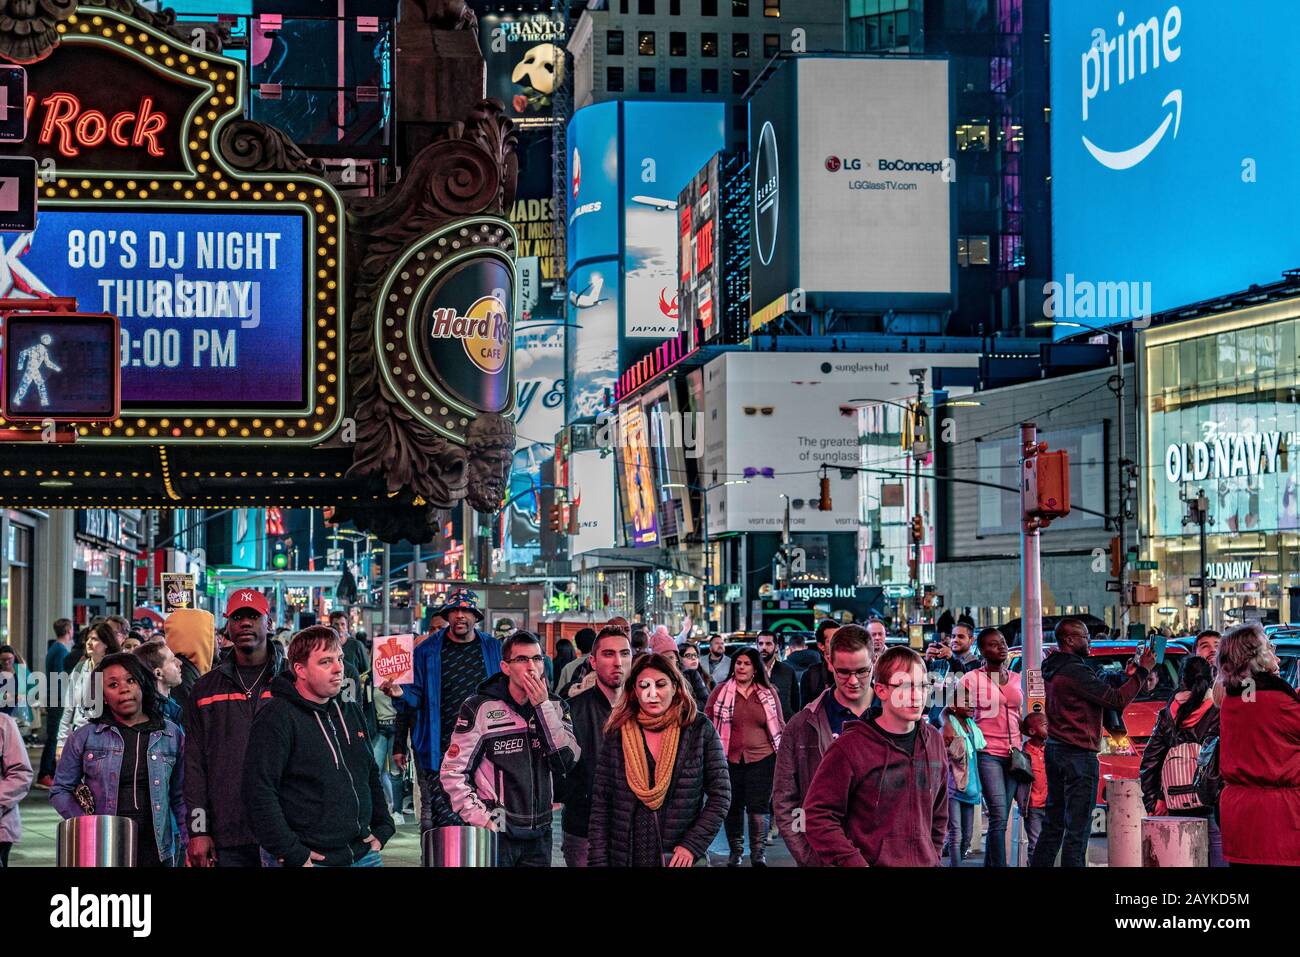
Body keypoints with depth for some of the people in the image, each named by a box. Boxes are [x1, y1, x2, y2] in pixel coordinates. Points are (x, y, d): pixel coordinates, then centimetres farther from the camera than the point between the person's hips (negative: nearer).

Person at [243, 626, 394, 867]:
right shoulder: (277, 718, -11)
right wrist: (292, 854, -19)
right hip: (312, 859, -7)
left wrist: (382, 829, 11)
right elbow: (258, 792, -18)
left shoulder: (352, 712, 13)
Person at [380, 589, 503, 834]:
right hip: (438, 752, -2)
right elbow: (416, 697, 4)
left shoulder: (493, 649, 8)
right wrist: (400, 694, -17)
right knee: (437, 817, -4)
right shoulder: (427, 651, 3)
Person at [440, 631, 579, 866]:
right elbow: (453, 772, -6)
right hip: (495, 832, -4)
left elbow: (568, 762, -8)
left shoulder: (555, 707, 6)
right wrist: (480, 818, -13)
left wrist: (543, 707, -12)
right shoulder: (480, 709, -7)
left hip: (539, 835, 4)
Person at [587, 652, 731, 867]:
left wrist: (692, 845, -12)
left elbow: (720, 795, -3)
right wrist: (599, 861, -5)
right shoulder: (617, 734, 1)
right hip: (626, 857, 1)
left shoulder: (699, 730, -3)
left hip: (680, 860, -1)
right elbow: (600, 803, 1)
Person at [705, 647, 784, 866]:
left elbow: (779, 725, 12)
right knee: (733, 807, 10)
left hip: (761, 759, 0)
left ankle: (759, 853, 2)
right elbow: (707, 723, 5)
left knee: (759, 807, -3)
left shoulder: (769, 692, 5)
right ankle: (735, 851, 23)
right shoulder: (721, 691, 2)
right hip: (729, 759, 0)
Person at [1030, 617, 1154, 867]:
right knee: (1077, 829, -6)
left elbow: (1099, 692, 15)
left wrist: (1128, 675, 9)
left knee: (1053, 823, 15)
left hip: (1054, 750, 10)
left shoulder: (1052, 669, 12)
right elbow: (1117, 700, -18)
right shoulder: (1075, 672, -18)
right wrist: (1142, 671, -9)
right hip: (1077, 754, -10)